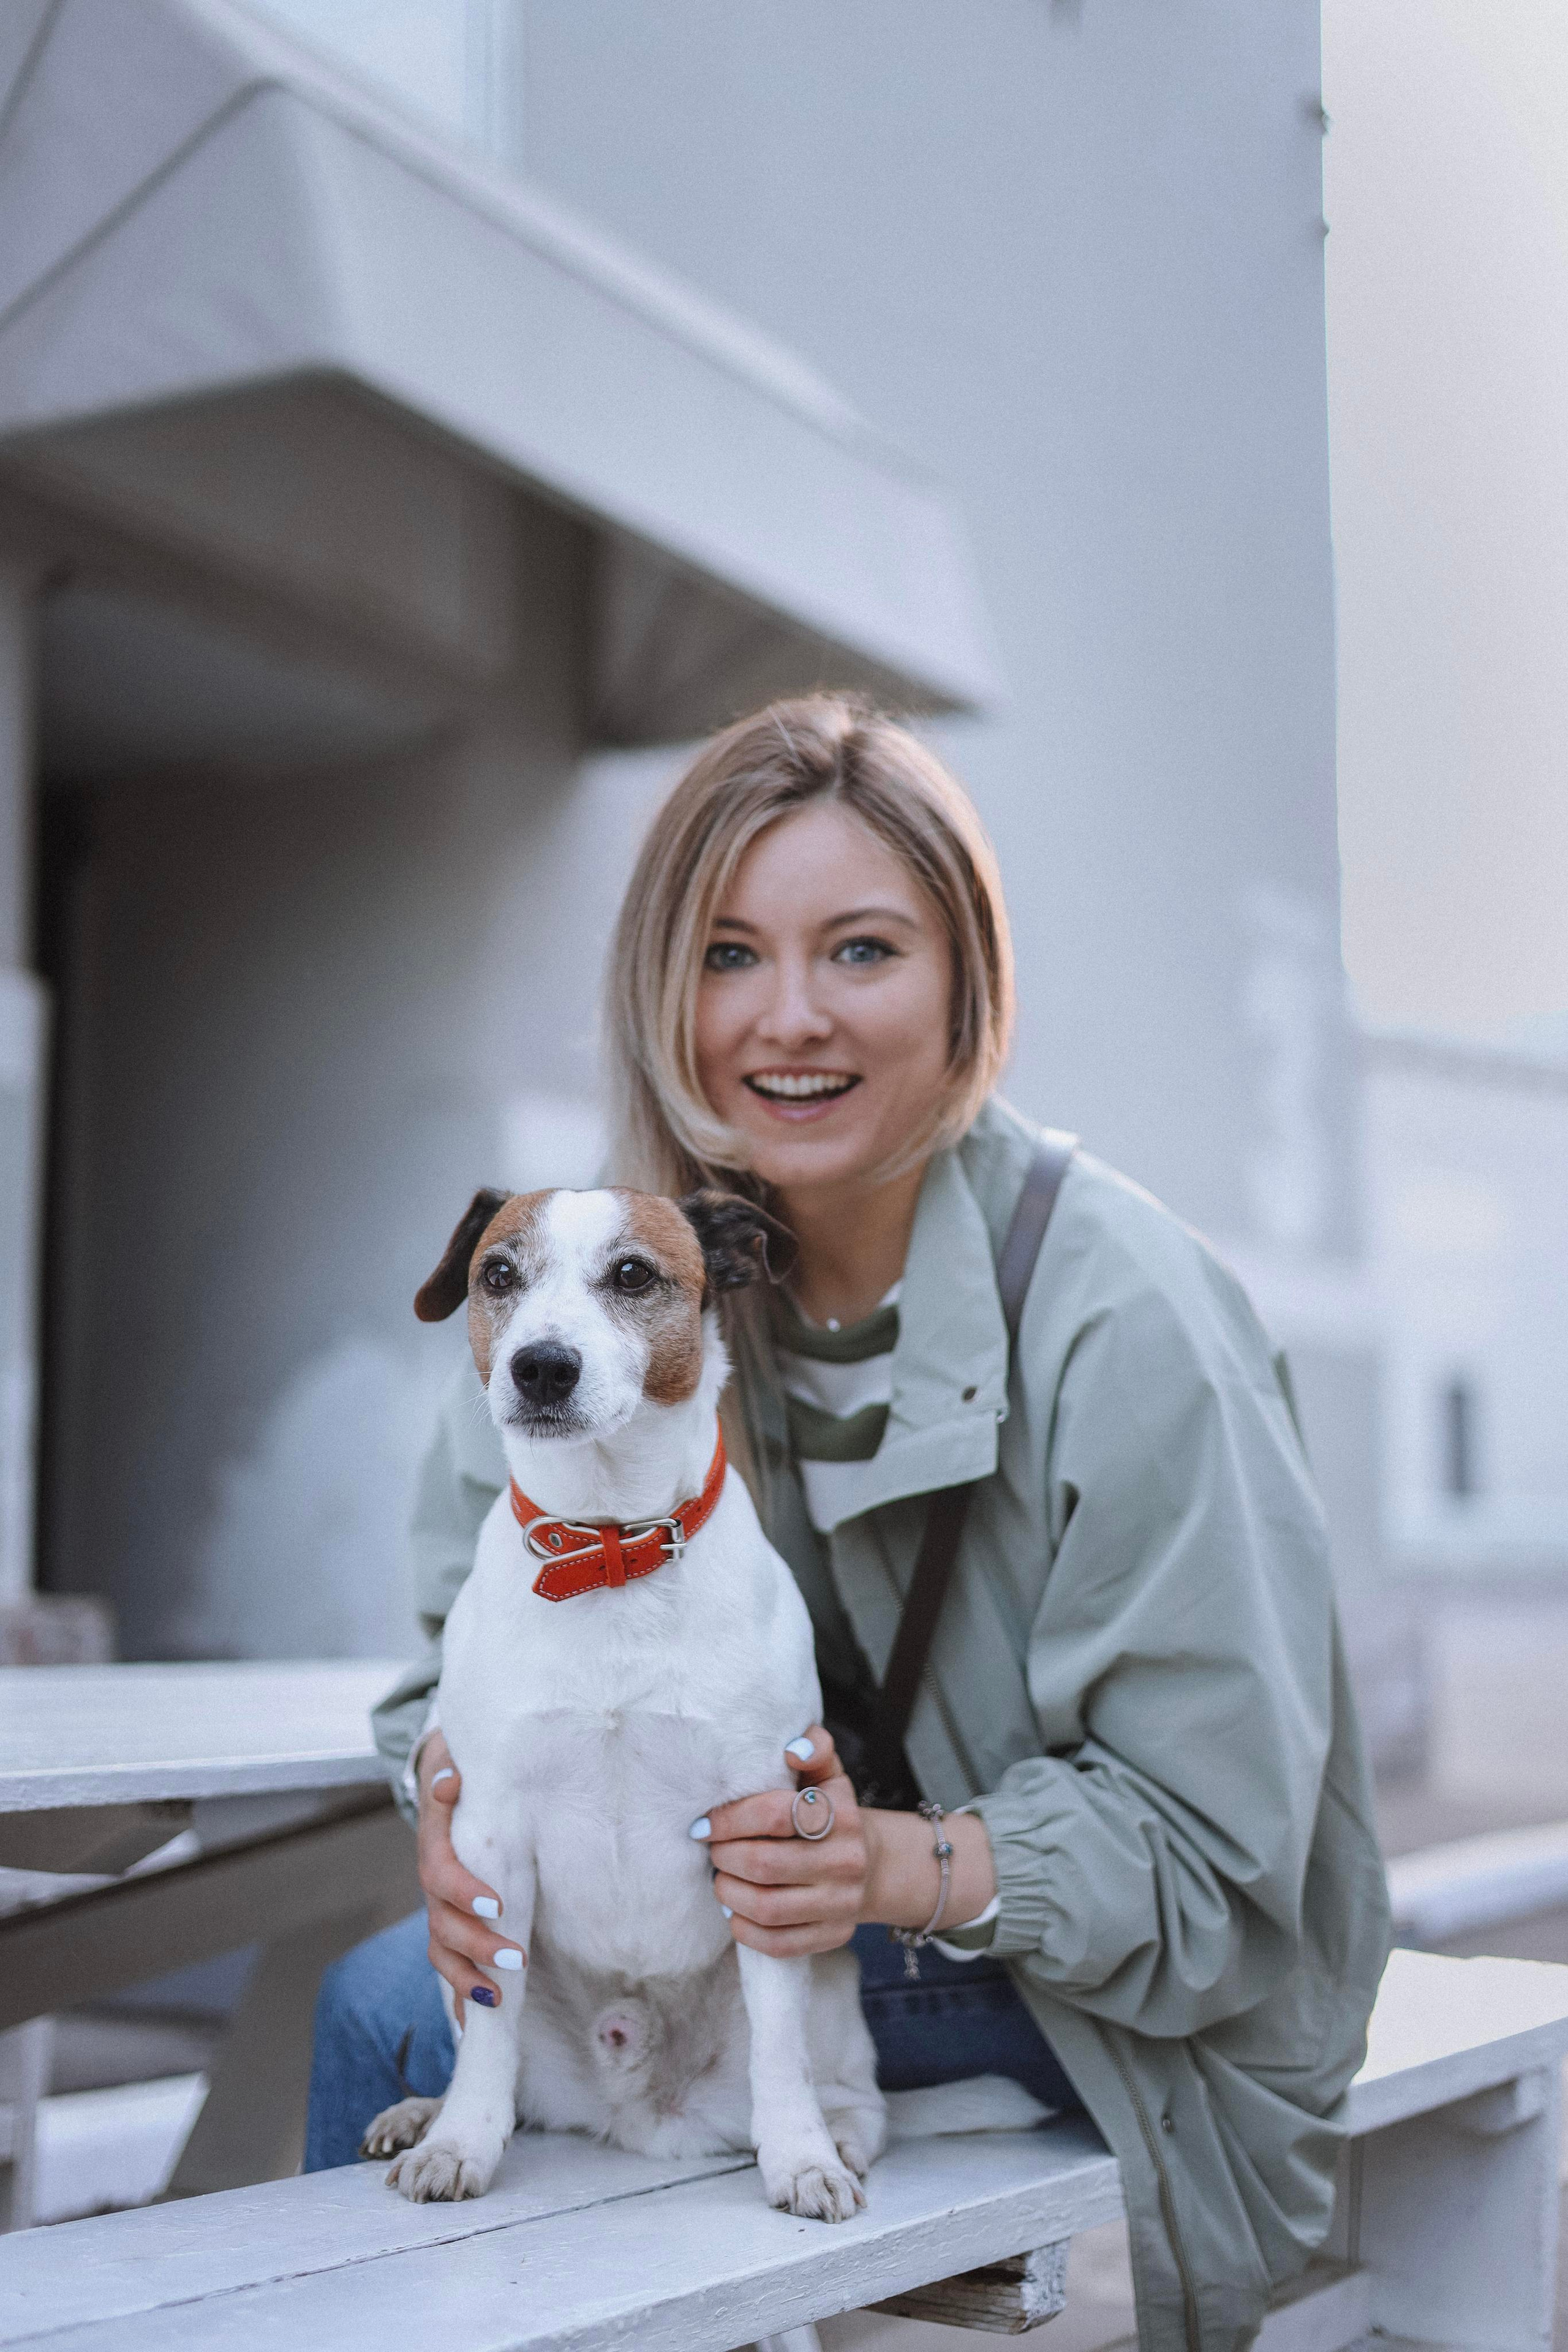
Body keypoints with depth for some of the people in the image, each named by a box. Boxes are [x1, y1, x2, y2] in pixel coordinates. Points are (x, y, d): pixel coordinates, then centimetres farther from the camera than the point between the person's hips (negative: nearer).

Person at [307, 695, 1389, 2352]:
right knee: (393, 2003, -13)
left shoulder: (1122, 1322, -24)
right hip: (777, 1884, 5)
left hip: (1108, 1989, -5)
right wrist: (459, 1775, -24)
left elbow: (1208, 1840, -21)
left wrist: (912, 1870, -37)